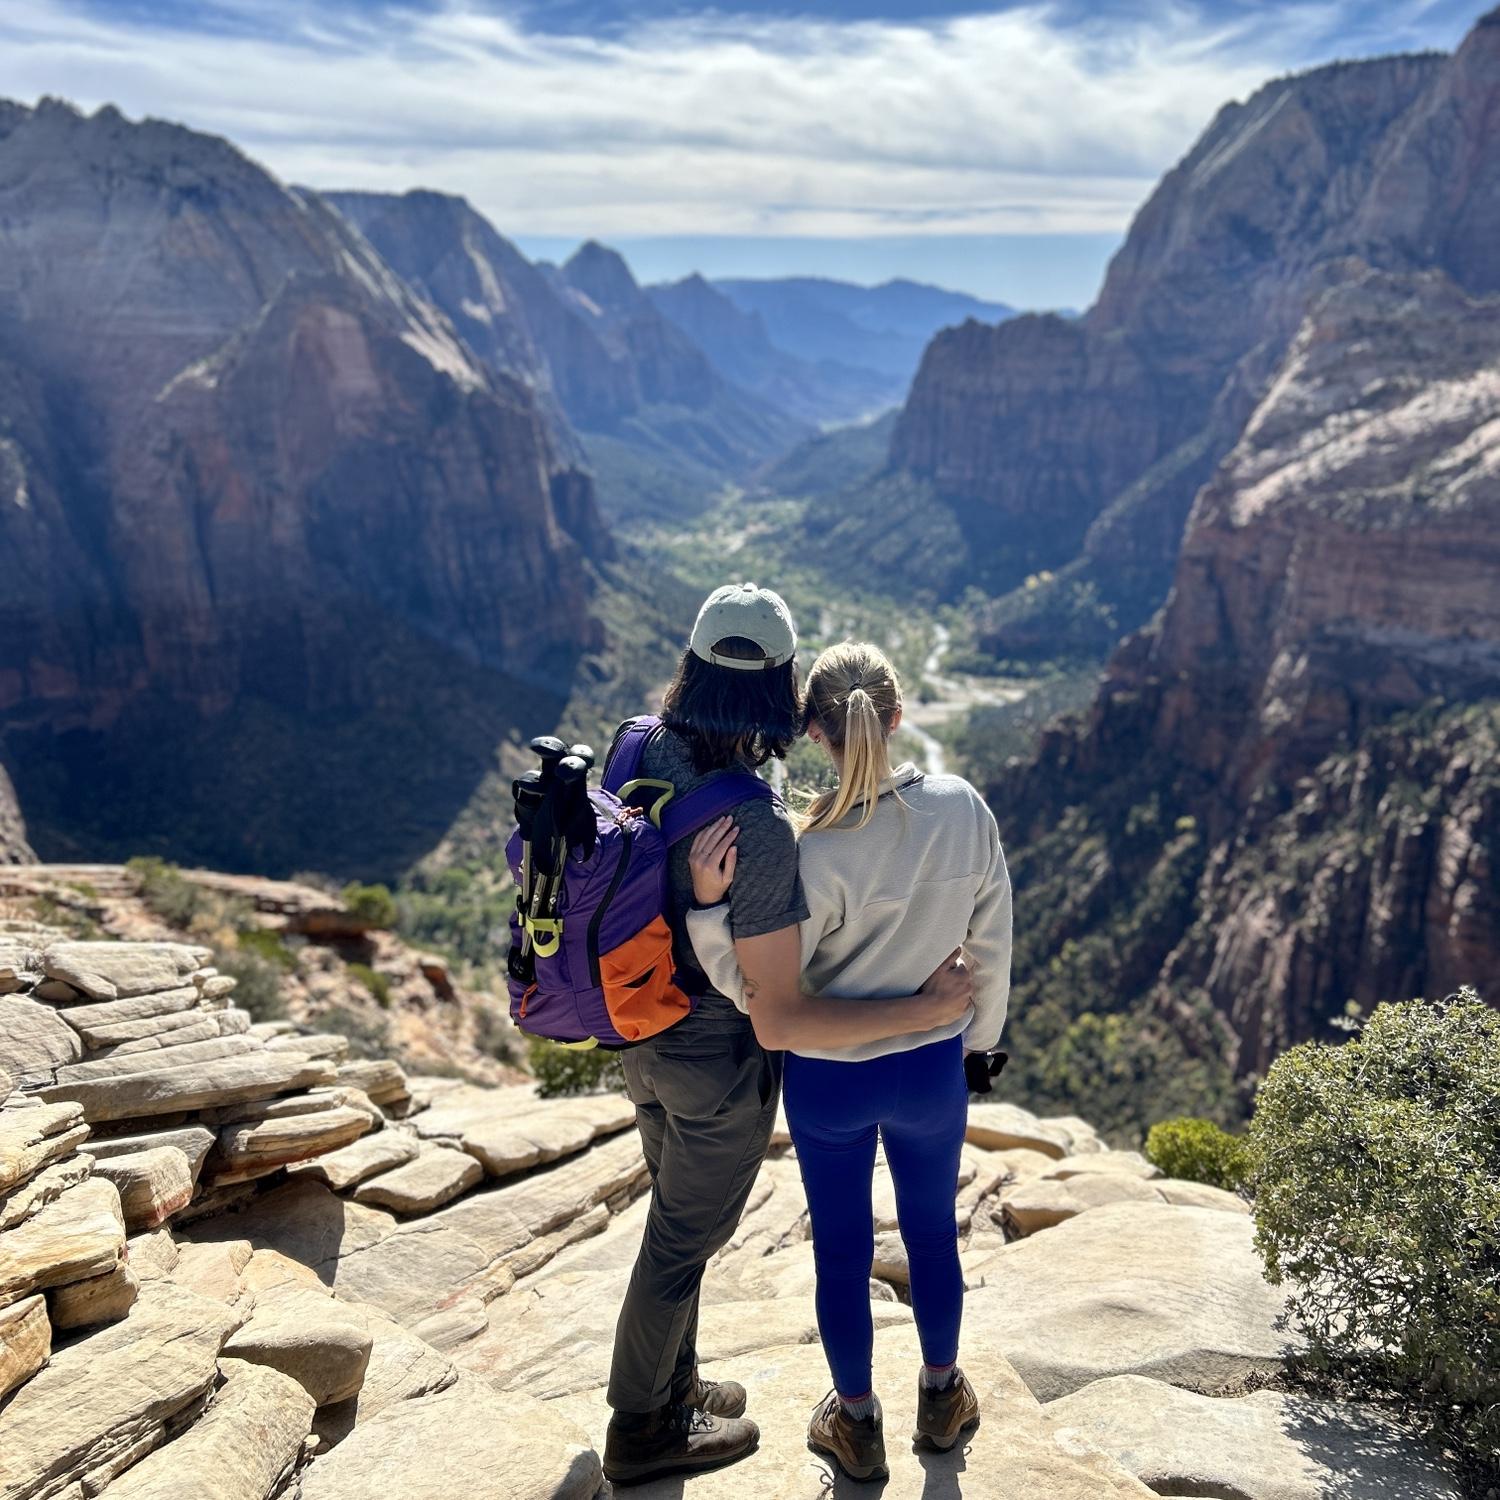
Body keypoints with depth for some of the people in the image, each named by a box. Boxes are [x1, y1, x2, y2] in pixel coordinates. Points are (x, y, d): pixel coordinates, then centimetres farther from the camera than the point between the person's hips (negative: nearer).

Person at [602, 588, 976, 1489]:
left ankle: (673, 1389, 51)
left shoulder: (644, 747, -11)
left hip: (647, 1033, 7)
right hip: (719, 1062, -7)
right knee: (683, 1244, 16)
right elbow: (779, 1022, -31)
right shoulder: (761, 831, -34)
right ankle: (643, 1432, 41)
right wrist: (926, 1009, -24)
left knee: (679, 1221, 28)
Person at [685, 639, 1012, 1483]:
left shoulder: (811, 857, -28)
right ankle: (942, 1397, 49)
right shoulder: (966, 812, -17)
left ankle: (857, 1423, 42)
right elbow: (992, 947, -4)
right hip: (934, 1069, 3)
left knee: (843, 1251, 20)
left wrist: (709, 900, -30)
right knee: (933, 1232, 26)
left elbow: (766, 1005, -21)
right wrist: (980, 1038, 13)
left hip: (830, 1081, -2)